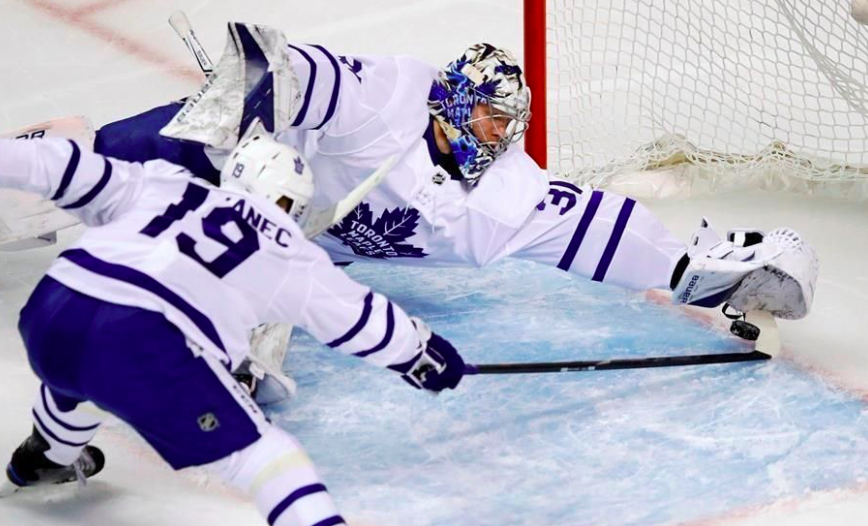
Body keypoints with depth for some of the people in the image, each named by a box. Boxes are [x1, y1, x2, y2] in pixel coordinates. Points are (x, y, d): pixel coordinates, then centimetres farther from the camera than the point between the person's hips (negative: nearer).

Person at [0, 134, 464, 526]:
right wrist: (424, 353, 37)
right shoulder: (289, 254, 18)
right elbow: (360, 317, 24)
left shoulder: (160, 182, 26)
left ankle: (46, 458, 63)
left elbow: (64, 167, 20)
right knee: (255, 451, 3)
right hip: (146, 348, -6)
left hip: (47, 315, 6)